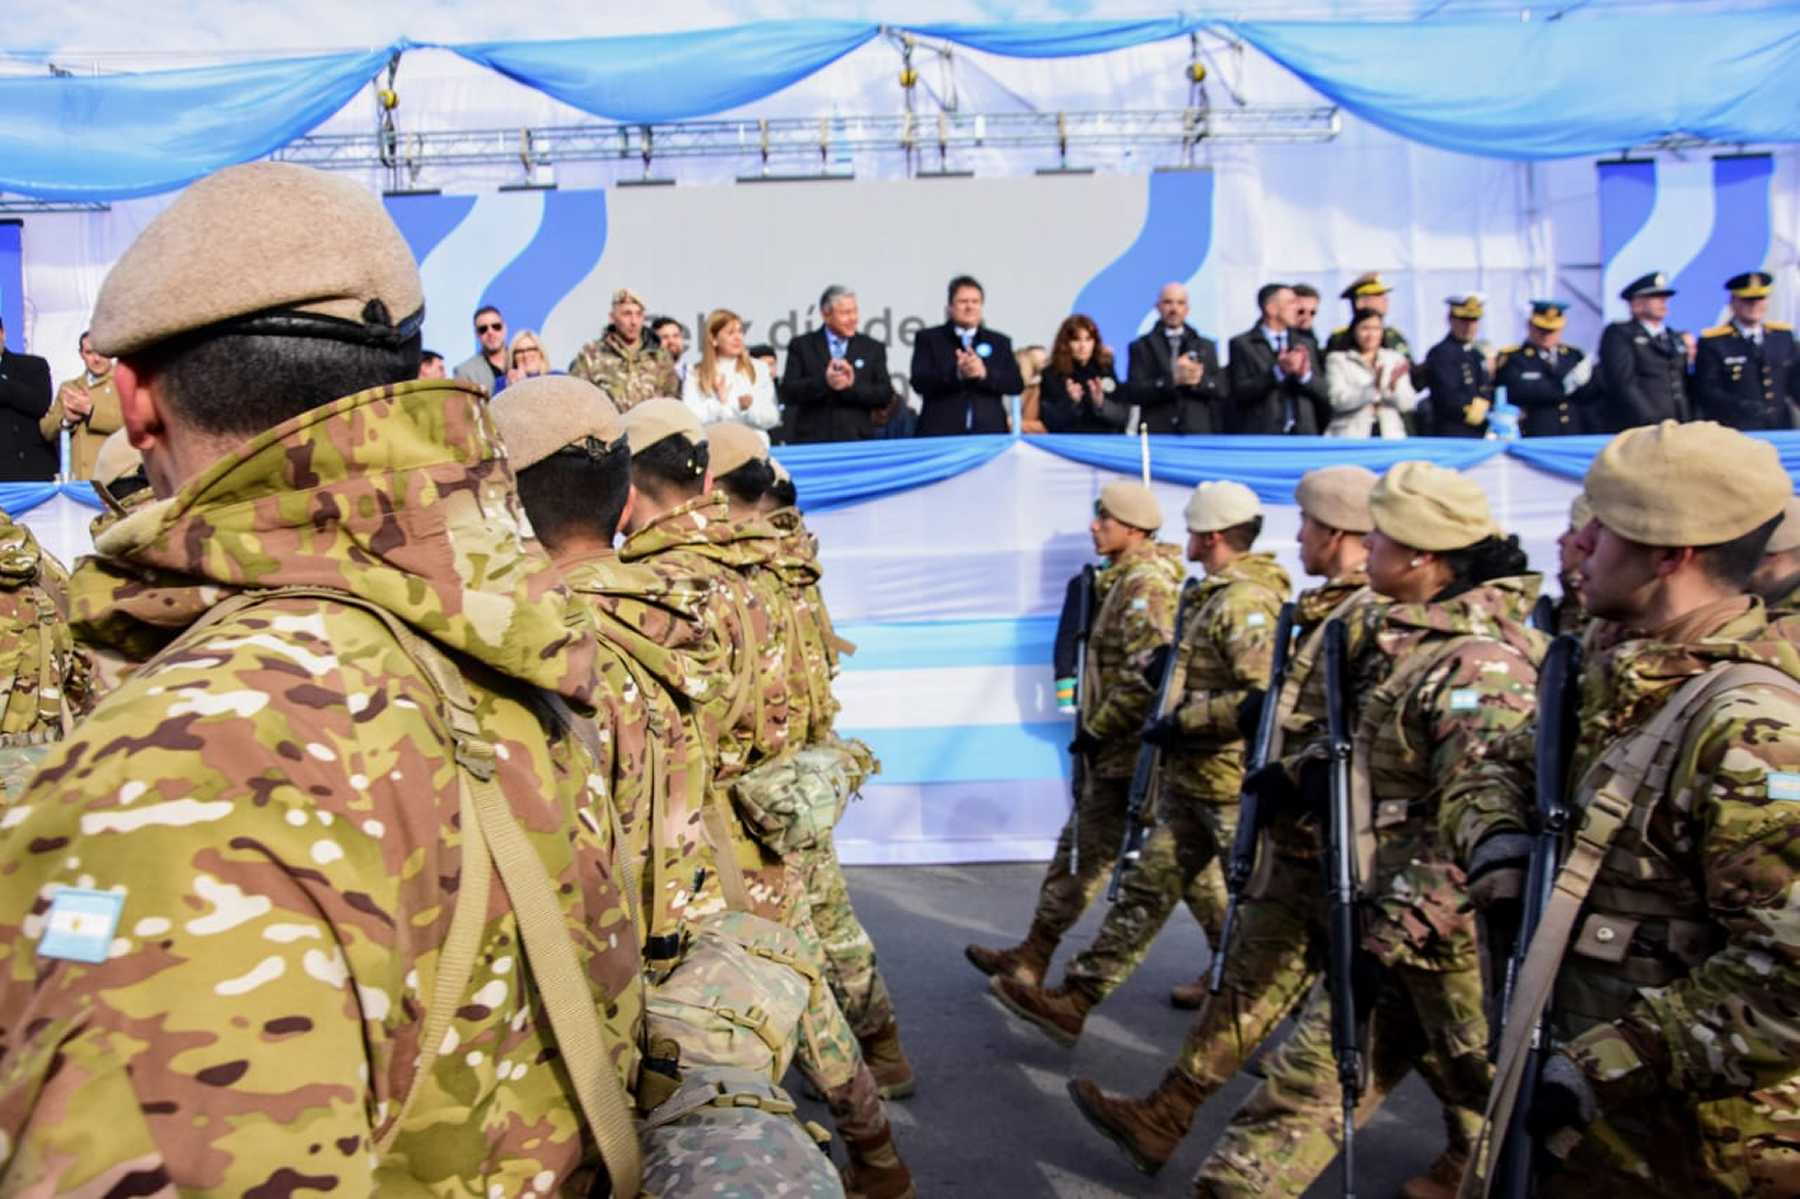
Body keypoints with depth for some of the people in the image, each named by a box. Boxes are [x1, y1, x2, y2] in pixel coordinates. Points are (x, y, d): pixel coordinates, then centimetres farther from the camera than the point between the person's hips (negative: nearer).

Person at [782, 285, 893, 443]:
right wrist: (824, 382, -17)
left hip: (857, 441, 1)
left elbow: (886, 396, 3)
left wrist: (852, 386, -14)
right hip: (811, 441, -1)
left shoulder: (873, 348, 10)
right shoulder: (801, 346, 7)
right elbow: (788, 392, -2)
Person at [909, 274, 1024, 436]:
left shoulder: (999, 342, 16)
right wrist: (956, 373, -22)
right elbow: (919, 382, -5)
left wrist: (985, 373, -15)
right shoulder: (928, 338, 9)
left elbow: (1017, 384, 4)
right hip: (940, 435, -2)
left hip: (989, 435, 2)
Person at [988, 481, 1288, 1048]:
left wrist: (1180, 722, -22)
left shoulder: (1246, 602, -19)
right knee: (1148, 887, 11)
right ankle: (1075, 1000, 15)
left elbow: (1263, 697, -28)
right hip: (1190, 778, 10)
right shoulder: (1220, 596, 13)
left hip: (1229, 785, -10)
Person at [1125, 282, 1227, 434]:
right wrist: (1172, 380, -16)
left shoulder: (1206, 346, 16)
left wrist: (1199, 380, -11)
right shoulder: (1141, 347, 7)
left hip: (1198, 434, 2)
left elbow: (1220, 389, 10)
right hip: (1155, 435, -2)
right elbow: (1133, 393, -5)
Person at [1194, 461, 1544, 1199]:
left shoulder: (1478, 664, -24)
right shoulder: (1408, 636, 7)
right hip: (1391, 909, 9)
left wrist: (1394, 937, -27)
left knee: (1478, 1081, 13)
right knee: (1318, 1062, 16)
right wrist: (1300, 773, 11)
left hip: (1444, 928, -9)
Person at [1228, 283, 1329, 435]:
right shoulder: (1242, 344, 2)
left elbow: (1324, 392, 10)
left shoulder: (1304, 345, 15)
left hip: (1302, 436, 4)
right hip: (1261, 438, -4)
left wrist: (1305, 375, -11)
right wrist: (1277, 371, -19)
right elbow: (1239, 391, -8)